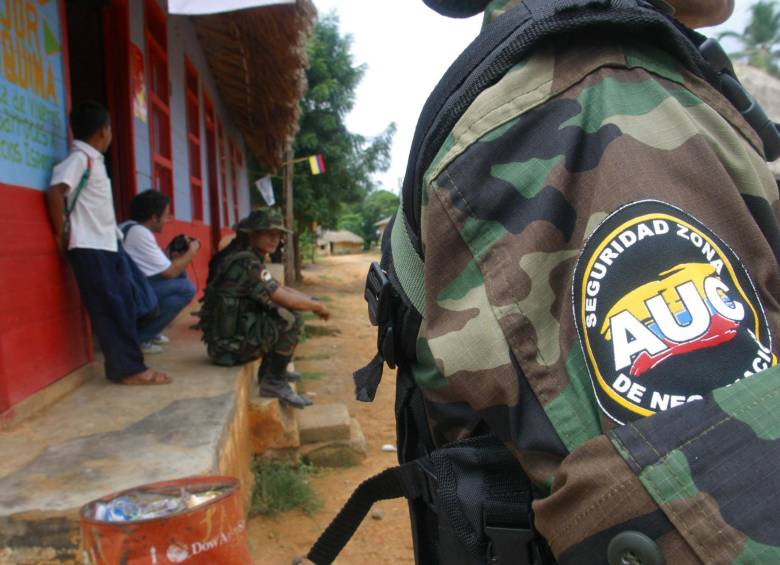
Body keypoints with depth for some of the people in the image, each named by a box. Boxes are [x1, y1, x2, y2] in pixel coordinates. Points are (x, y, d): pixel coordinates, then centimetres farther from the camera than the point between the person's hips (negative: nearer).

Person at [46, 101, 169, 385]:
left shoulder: (94, 160, 17)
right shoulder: (80, 158, -10)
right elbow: (55, 191, -21)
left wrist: (116, 233, 10)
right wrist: (62, 235, -15)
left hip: (107, 246, 9)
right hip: (89, 248, -9)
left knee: (122, 306, 7)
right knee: (109, 309, -6)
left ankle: (127, 365, 13)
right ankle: (128, 368, -2)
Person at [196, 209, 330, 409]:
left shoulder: (247, 259, 11)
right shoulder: (245, 264, -20)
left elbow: (281, 290, 18)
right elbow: (286, 299, -22)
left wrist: (313, 302, 6)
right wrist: (318, 306, -6)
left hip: (233, 333, 10)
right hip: (230, 345, -10)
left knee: (283, 310, 17)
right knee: (292, 319, -18)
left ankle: (268, 369, 19)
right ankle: (274, 382, -7)